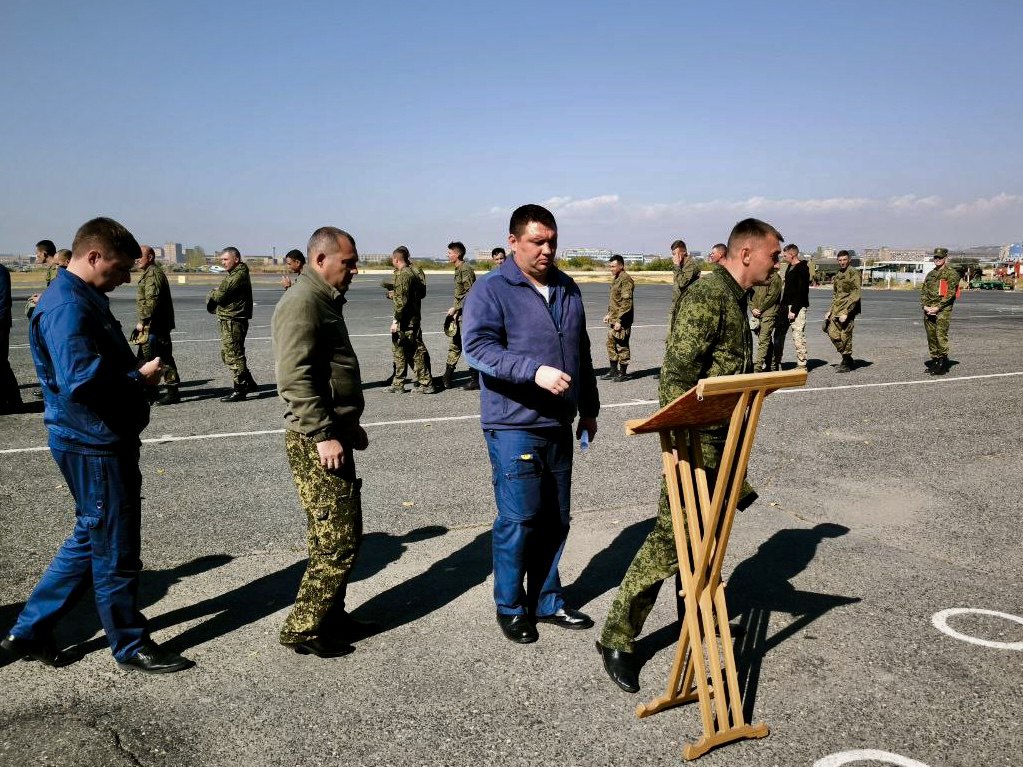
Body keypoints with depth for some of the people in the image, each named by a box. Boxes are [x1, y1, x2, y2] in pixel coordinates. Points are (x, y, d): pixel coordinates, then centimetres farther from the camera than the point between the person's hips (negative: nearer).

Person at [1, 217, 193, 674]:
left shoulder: (85, 300, 14)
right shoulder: (69, 307, -20)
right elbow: (81, 380, -29)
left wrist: (136, 363, 5)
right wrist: (140, 378, -16)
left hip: (101, 441, 11)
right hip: (94, 446, -11)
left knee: (90, 540, 20)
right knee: (115, 551, 4)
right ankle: (131, 646, 20)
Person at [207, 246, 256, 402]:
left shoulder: (239, 275, -15)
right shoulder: (232, 274, 19)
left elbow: (220, 294, -19)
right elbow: (218, 294, 19)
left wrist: (210, 297, 1)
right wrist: (213, 298, -2)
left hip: (233, 321, -11)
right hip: (227, 320, 11)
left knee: (234, 356, -6)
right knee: (227, 354, 17)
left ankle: (239, 390, 0)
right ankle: (249, 383, 23)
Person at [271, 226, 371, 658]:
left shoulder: (326, 302, 18)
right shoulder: (302, 303, -14)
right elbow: (294, 378, -23)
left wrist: (349, 425, 26)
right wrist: (323, 435, -24)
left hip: (333, 435, 10)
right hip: (316, 443, -10)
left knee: (337, 535, 16)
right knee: (339, 539, -6)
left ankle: (330, 615, 28)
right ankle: (303, 628, 7)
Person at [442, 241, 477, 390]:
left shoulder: (465, 269, -14)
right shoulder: (458, 270, 15)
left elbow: (470, 294, -20)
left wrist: (456, 308, -17)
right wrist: (455, 311, 16)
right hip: (460, 314, 10)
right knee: (454, 345, 12)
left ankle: (475, 380, 3)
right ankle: (447, 378, 18)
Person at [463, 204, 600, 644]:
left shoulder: (568, 289, 13)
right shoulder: (490, 292, -7)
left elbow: (582, 353, 20)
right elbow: (477, 347, -20)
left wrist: (589, 407, 21)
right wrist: (534, 371, -31)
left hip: (559, 426, 7)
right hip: (513, 427, -6)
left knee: (555, 520, 13)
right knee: (519, 520, -2)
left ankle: (547, 602, 29)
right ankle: (510, 607, 18)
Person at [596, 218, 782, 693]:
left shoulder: (735, 299, 16)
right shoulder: (706, 297, -16)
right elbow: (677, 373, -23)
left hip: (722, 441, 10)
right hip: (696, 441, -10)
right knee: (669, 540, -7)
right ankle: (617, 639, 3)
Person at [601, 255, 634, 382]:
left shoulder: (626, 280, -16)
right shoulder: (616, 279, 15)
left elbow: (626, 302, -21)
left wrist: (619, 320, -22)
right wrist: (609, 314, 19)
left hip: (621, 320, -10)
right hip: (613, 319, 10)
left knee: (622, 346, -2)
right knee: (611, 344, 15)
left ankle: (623, 373, 7)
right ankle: (613, 370, 24)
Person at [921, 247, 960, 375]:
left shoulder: (952, 273, -2)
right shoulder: (930, 274, 18)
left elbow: (950, 293, -10)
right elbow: (923, 291, 15)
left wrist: (937, 307, -16)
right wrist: (925, 306, -2)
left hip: (943, 310, -6)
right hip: (928, 310, 7)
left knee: (941, 336, -13)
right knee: (931, 336, 8)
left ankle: (943, 364, -9)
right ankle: (935, 361, 16)